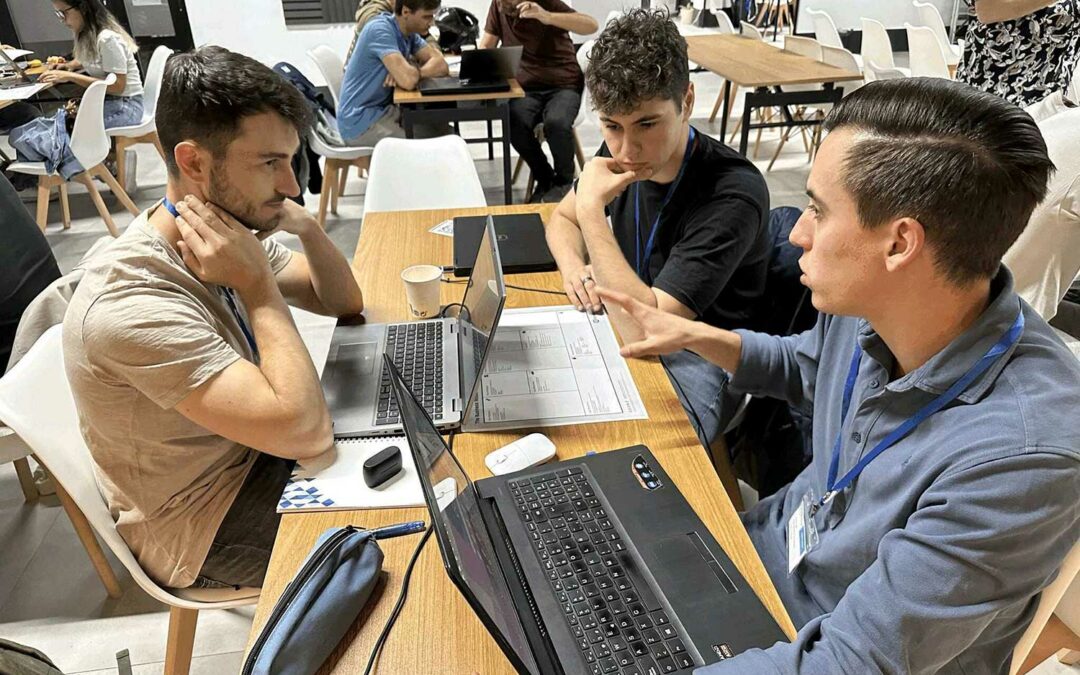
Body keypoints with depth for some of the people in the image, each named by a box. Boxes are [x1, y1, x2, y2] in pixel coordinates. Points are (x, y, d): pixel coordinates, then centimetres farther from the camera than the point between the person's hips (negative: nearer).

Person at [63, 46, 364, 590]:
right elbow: (305, 431, -37)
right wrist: (258, 285, -29)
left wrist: (308, 229, -15)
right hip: (211, 531, -7)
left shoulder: (234, 227, -8)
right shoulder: (133, 301, -33)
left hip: (257, 451, 7)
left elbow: (344, 302, 4)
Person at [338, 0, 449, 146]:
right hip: (360, 121, -8)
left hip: (382, 110, 8)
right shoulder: (380, 29, -19)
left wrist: (408, 70, -19)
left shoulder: (409, 33, 6)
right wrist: (414, 68, -6)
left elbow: (441, 66, -3)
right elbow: (409, 80, -29)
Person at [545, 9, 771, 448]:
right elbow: (562, 218, 14)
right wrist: (575, 267, -10)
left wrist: (592, 210, -27)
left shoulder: (733, 194, -27)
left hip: (697, 360, -7)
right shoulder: (626, 155, -5)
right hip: (629, 327, 7)